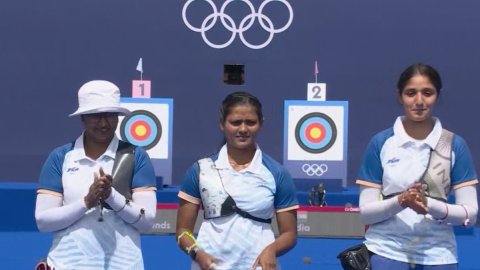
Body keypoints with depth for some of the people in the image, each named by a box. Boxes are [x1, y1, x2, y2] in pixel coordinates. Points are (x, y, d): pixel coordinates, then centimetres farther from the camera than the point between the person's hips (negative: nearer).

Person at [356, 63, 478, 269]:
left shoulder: (455, 145, -2)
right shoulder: (380, 143, -3)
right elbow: (366, 211, -4)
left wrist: (429, 205, -20)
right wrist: (400, 201, -22)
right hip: (386, 253, -1)